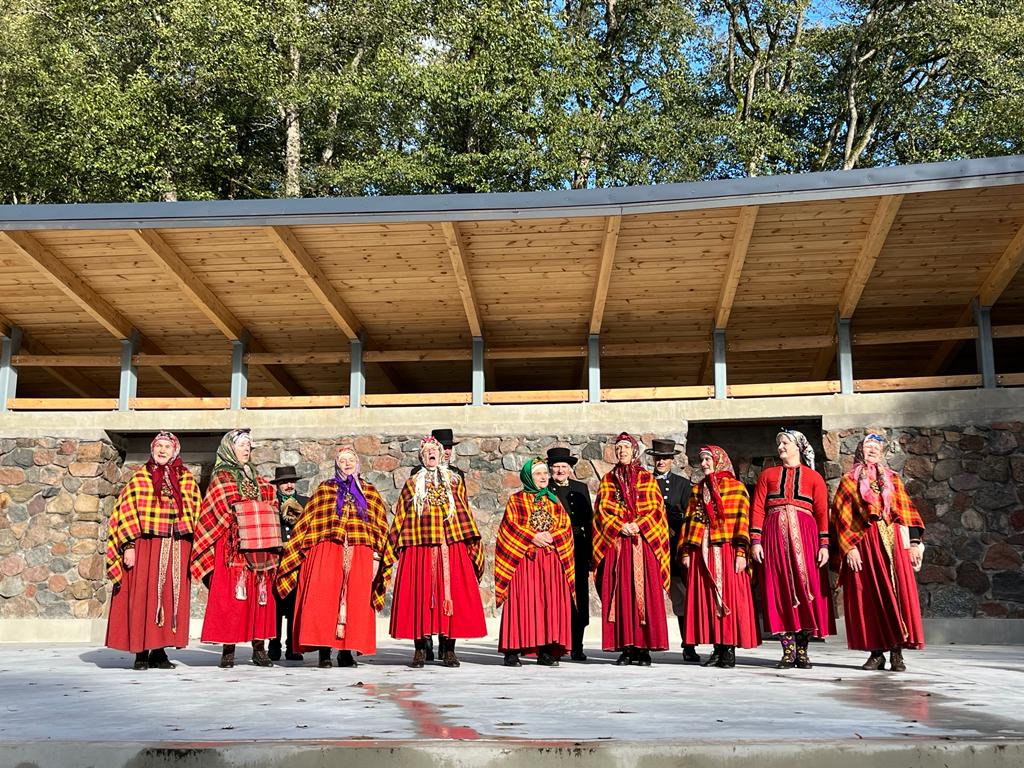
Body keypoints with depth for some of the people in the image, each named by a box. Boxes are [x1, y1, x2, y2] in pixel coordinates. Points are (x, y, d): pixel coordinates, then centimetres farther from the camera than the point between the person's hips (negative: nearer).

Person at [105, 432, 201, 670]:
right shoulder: (140, 478, 5)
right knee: (143, 595, -3)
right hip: (145, 546, -2)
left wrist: (194, 549, 4)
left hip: (176, 550, 2)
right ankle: (141, 653, 4)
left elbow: (196, 514, 11)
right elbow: (126, 512, 0)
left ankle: (159, 652, 10)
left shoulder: (187, 480, 11)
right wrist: (129, 546, -9)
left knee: (171, 596, 2)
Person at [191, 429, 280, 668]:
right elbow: (229, 507, -8)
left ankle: (259, 648, 6)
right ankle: (228, 650, -3)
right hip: (234, 546, -5)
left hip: (258, 547, 5)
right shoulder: (221, 476, 3)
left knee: (260, 595, 2)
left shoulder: (255, 476, 20)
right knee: (231, 595, -7)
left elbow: (271, 501, 18)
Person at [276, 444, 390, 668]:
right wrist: (295, 550, 6)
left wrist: (376, 555, 3)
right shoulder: (325, 489, 13)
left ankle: (347, 651, 4)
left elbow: (379, 525, 11)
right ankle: (324, 651, -7)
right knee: (325, 599, -10)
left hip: (360, 555, 1)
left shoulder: (369, 491, 15)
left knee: (355, 601, -3)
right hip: (328, 553, -1)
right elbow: (309, 521, 11)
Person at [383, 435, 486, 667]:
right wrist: (390, 551, 7)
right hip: (419, 550, 0)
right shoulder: (412, 484, 12)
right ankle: (420, 649, 7)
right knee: (419, 596, -2)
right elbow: (400, 518, 11)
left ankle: (448, 650, 4)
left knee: (451, 595, -3)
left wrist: (474, 547, 7)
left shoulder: (454, 481, 13)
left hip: (451, 550, 0)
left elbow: (465, 515, 12)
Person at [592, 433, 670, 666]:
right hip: (615, 543, 1)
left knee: (644, 592, -5)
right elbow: (602, 510, 6)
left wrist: (639, 525, -12)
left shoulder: (647, 478, 9)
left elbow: (656, 508, 3)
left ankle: (643, 648, -3)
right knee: (620, 592, -3)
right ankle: (626, 648, 0)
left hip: (644, 542, -1)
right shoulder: (608, 479, 13)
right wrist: (620, 526, -9)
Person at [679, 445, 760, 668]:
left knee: (729, 597, -5)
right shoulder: (697, 490, 18)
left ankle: (730, 649, 1)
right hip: (702, 552, 4)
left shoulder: (736, 487, 4)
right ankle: (718, 649, 7)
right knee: (706, 599, 2)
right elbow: (690, 521, 15)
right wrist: (686, 551, 6)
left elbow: (742, 521, -4)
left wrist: (741, 552, -12)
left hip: (726, 551, -4)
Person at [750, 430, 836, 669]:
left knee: (807, 590, -4)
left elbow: (822, 512, 4)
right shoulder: (767, 475, 16)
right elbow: (757, 509, 8)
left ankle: (802, 651, 5)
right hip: (774, 537, 1)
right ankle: (788, 651, 2)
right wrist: (755, 540, -3)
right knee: (779, 590, -3)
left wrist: (824, 544, -6)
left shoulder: (814, 477, 12)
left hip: (805, 537, -1)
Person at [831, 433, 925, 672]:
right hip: (863, 544, -1)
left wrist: (914, 542, -2)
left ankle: (897, 653, -2)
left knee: (897, 592, -5)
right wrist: (849, 547, -9)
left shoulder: (893, 479, 16)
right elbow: (841, 515, 2)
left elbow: (906, 509, 10)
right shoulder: (849, 480, 10)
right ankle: (876, 652, 4)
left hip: (893, 542, 2)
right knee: (869, 596, -2)